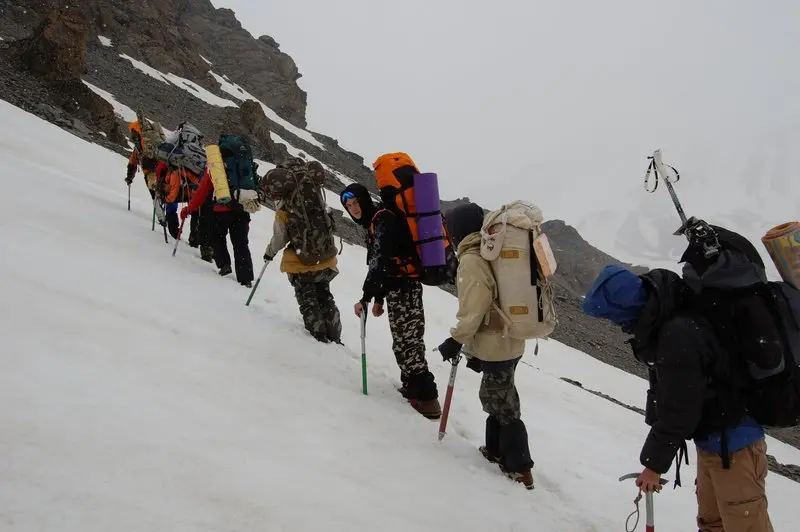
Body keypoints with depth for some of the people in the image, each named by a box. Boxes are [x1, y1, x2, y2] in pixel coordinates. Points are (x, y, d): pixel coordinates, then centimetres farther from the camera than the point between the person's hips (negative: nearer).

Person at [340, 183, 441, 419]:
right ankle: (412, 385, 26)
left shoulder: (382, 220, -14)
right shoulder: (374, 221, 18)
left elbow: (380, 263, -25)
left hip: (402, 288, -10)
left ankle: (426, 397, -4)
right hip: (400, 287, 10)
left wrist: (367, 297, -29)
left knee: (406, 342, -7)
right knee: (404, 341, 16)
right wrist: (379, 298, 18)